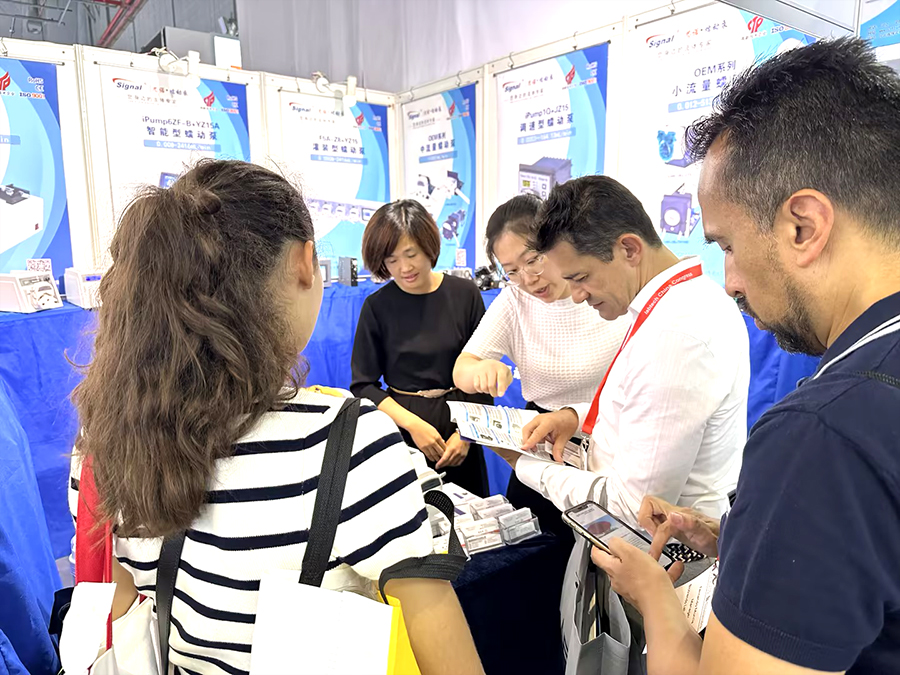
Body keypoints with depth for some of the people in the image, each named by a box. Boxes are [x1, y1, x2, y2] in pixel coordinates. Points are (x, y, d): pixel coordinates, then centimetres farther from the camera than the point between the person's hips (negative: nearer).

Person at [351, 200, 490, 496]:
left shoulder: (465, 294, -3)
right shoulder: (377, 306, -5)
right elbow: (363, 385, -4)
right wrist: (412, 424, -15)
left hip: (458, 424, 1)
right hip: (399, 429, -1)